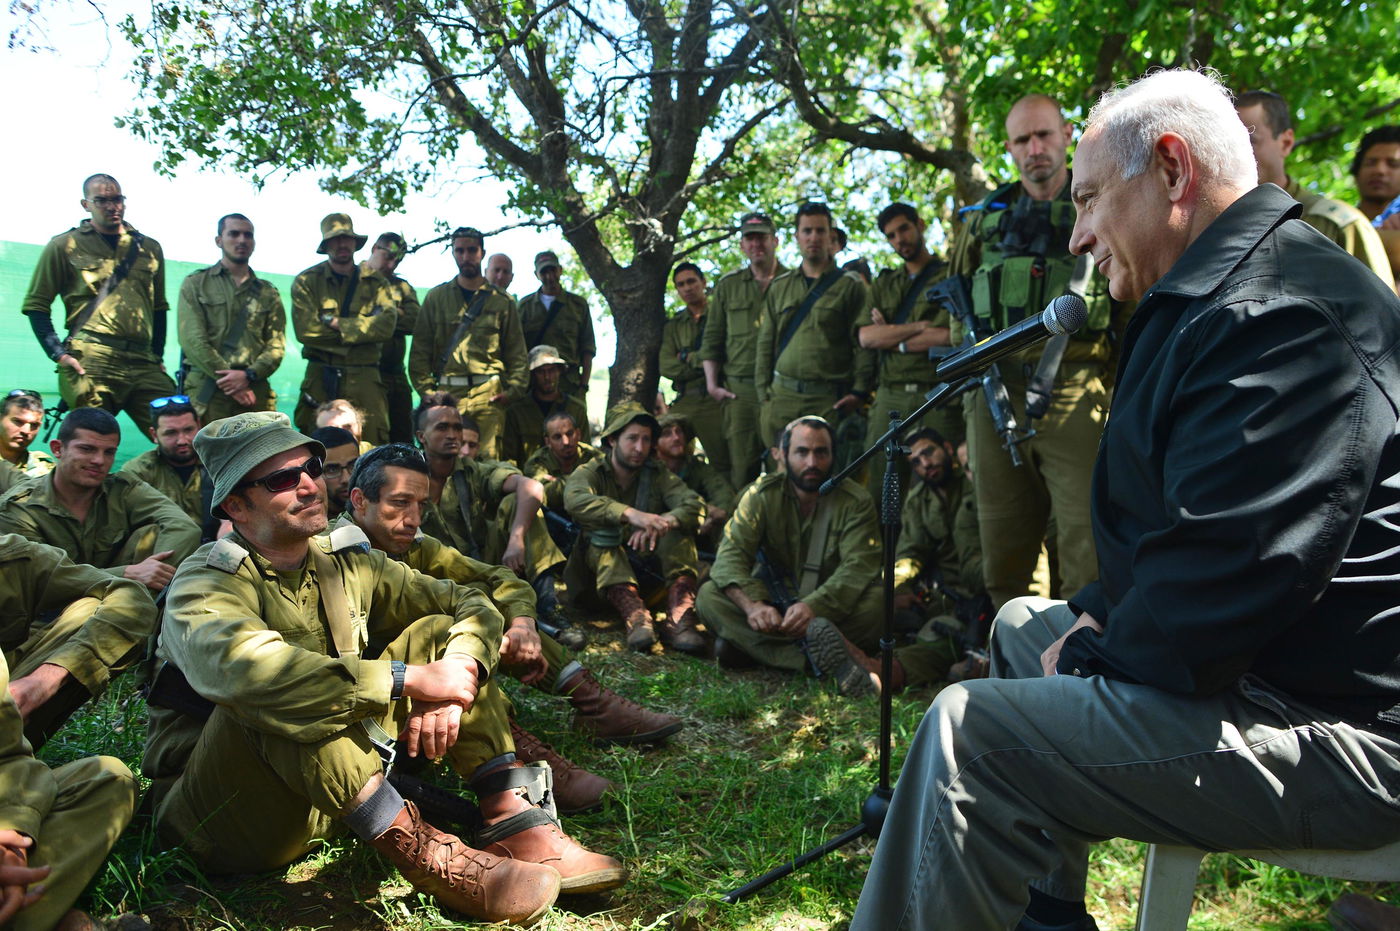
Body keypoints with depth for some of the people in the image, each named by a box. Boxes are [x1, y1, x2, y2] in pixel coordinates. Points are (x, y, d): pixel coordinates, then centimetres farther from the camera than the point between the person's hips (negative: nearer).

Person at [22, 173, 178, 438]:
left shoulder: (149, 248, 19)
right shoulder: (64, 246, 9)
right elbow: (35, 304, 7)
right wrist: (59, 354, -5)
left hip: (144, 365, 3)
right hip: (90, 363, -3)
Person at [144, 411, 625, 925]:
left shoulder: (344, 564, 3)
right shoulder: (205, 585, -15)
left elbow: (474, 605, 1)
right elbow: (243, 669, -40)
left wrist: (454, 678, -21)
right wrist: (410, 679, -38)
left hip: (341, 798, 6)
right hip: (224, 817, -6)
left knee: (435, 632, -4)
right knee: (275, 696, -35)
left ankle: (515, 823, -18)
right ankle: (426, 855, -34)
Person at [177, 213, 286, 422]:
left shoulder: (268, 293, 18)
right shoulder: (195, 284, 10)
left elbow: (276, 345, 7)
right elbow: (192, 340, -2)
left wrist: (248, 375, -11)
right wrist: (227, 379, -11)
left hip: (255, 391, 2)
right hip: (205, 391, -2)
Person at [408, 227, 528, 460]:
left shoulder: (502, 301, 14)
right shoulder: (436, 297, 14)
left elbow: (517, 353, 12)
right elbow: (419, 351, 11)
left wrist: (514, 389, -2)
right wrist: (426, 389, -2)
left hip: (489, 394, 0)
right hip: (446, 393, 0)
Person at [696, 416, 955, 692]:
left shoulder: (855, 501, -6)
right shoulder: (762, 494, -4)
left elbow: (858, 566, -20)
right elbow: (731, 553, -16)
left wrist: (813, 606, -40)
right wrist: (752, 604, -38)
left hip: (830, 606, -1)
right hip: (773, 606, 1)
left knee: (878, 601, -31)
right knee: (709, 595, -27)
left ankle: (750, 647, -34)